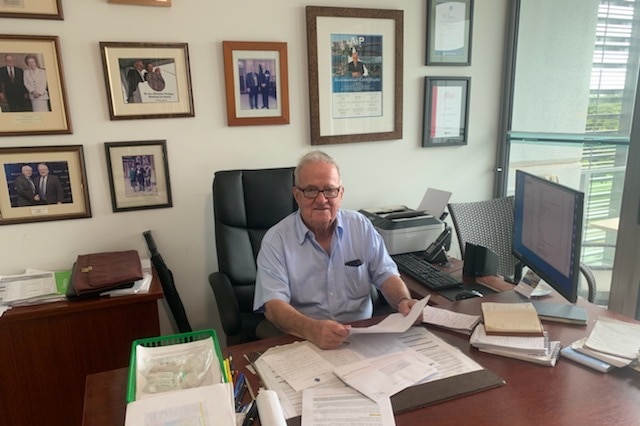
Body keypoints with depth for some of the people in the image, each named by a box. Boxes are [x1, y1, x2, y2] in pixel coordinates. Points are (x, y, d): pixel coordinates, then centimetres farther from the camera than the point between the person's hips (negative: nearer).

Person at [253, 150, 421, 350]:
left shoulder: (361, 226, 5)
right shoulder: (276, 240, -6)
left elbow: (385, 274, 8)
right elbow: (274, 304, -15)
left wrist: (404, 301, -13)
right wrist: (312, 329, -33)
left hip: (363, 337, 2)